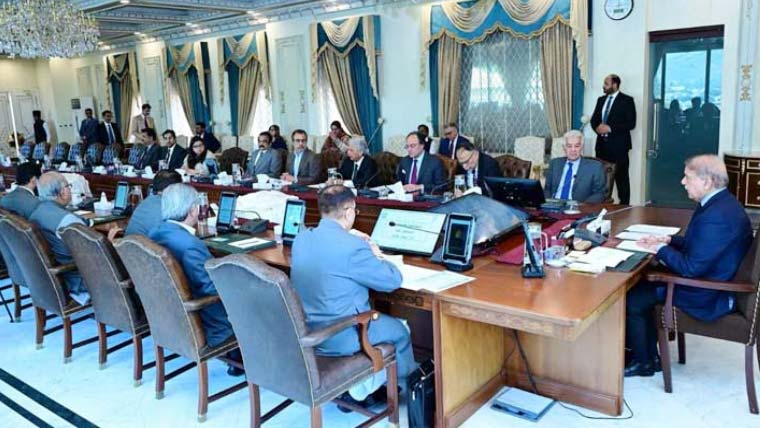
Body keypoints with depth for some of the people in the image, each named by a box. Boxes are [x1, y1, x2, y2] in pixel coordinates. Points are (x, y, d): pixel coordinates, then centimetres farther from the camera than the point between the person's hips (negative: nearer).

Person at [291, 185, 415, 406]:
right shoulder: (353, 247, -25)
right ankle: (409, 385, 43)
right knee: (398, 330, 19)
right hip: (338, 339, -7)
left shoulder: (301, 238, -2)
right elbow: (394, 280, -13)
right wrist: (376, 256, 5)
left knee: (378, 317, 32)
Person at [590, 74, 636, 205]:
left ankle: (624, 205, 4)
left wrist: (610, 128, -17)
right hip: (602, 144, 6)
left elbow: (631, 123, -10)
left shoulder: (627, 100, -3)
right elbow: (594, 119, 17)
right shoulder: (601, 99, 15)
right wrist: (597, 127, -6)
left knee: (621, 178, -2)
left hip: (618, 145, -5)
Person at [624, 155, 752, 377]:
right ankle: (646, 351, 21)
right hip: (710, 278, 10)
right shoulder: (721, 202, 4)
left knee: (632, 299, -7)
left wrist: (661, 249, -13)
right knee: (642, 282, 12)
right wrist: (668, 240, 3)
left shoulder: (717, 216, -30)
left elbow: (691, 267, -27)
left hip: (708, 297, -10)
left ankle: (644, 363, 14)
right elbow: (697, 243, 17)